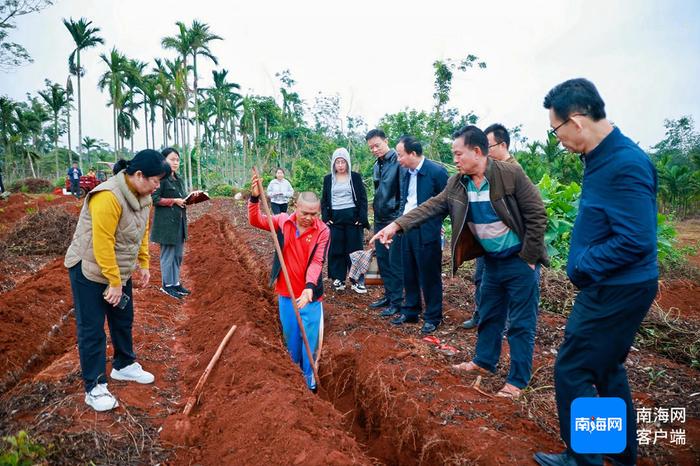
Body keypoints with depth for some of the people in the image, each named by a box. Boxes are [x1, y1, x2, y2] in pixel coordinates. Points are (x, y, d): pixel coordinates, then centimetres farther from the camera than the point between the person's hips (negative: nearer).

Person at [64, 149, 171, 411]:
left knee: (123, 320, 18)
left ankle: (124, 366, 37)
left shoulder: (142, 196, -2)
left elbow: (143, 233, 8)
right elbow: (102, 244, -28)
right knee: (92, 329, 1)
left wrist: (143, 265, 6)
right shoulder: (108, 197, -30)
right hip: (90, 270, -8)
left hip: (120, 270, 8)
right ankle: (94, 388, 11)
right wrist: (115, 282, -23)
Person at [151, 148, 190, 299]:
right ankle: (167, 285, 11)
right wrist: (174, 201, -18)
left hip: (179, 221, 8)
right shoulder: (160, 178, -10)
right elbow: (155, 199, -15)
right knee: (168, 254, 0)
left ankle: (176, 282, 22)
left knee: (178, 254, 12)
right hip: (166, 222, -8)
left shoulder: (179, 180, 15)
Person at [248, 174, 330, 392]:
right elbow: (256, 221, -3)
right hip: (286, 292, 3)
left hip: (309, 293, -2)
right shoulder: (283, 221, -3)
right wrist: (255, 198, -19)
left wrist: (309, 287, -32)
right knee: (290, 334, 16)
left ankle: (309, 376, 22)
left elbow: (316, 262, -19)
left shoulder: (323, 231, -12)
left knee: (310, 336, 5)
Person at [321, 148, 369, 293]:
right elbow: (324, 200, 11)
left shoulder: (355, 177, 3)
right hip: (335, 218, 2)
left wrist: (362, 218, -8)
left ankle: (357, 280, 7)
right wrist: (325, 218, -1)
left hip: (352, 217, -2)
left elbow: (363, 198, 1)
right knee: (336, 249, 3)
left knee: (354, 248, 1)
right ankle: (338, 279, 12)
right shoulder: (328, 179, 9)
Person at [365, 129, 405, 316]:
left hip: (395, 219, -8)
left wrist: (400, 218, -18)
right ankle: (388, 295, 26)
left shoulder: (398, 161, -14)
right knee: (382, 259, 14)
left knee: (395, 262, -2)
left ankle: (396, 302, 8)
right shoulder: (376, 166, 12)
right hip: (380, 219, 8)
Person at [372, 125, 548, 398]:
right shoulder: (458, 184, -1)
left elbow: (536, 214, -16)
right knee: (489, 315, 20)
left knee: (521, 323, 4)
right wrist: (396, 225, -16)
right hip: (492, 260, 6)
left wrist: (528, 258, -15)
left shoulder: (511, 174, -19)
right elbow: (431, 206, -5)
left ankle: (518, 380, 16)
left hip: (520, 261, -6)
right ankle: (484, 362, 38)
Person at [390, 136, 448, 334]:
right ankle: (410, 312, 31)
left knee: (430, 276, 5)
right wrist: (402, 216, 6)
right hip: (407, 229, 7)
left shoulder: (436, 171, -14)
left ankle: (433, 317, 19)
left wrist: (434, 221, -9)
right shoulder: (407, 172, 8)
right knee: (409, 274, 16)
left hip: (427, 232, -7)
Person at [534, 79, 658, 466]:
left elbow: (635, 241, -27)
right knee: (606, 370, 21)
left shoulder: (625, 164, -23)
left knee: (571, 371, 0)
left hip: (616, 291, -10)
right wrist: (583, 265, 5)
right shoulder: (602, 157, 7)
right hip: (612, 287, 10)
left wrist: (581, 267, -17)